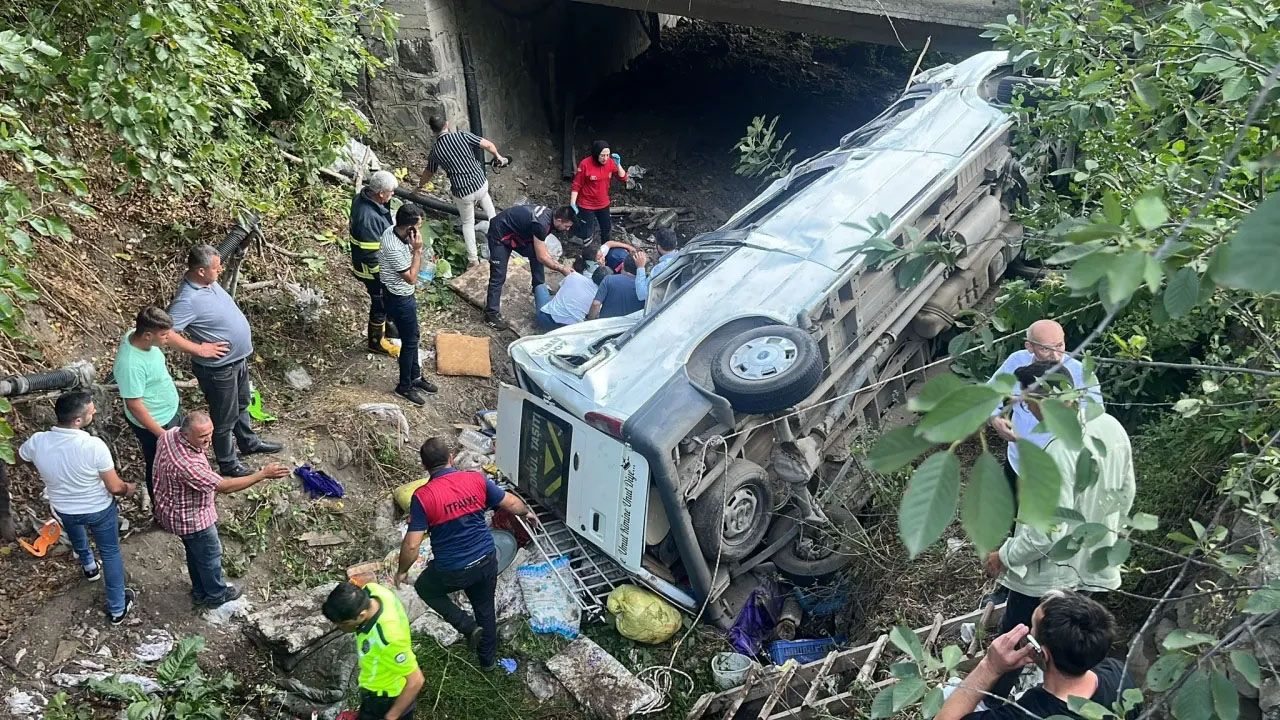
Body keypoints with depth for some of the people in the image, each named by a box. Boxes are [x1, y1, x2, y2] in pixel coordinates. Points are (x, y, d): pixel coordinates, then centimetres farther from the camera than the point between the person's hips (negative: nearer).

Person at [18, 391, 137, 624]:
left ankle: (89, 566, 64)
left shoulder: (38, 442, -24)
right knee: (111, 553, 19)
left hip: (63, 509, 4)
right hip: (99, 509, -4)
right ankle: (117, 609, 32)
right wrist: (128, 489, -1)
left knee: (75, 527, 39)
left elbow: (21, 455, 3)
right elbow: (115, 487, -25)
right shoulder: (94, 446, -36)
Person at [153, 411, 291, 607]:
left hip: (173, 507, 8)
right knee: (210, 554, 18)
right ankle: (215, 595, 42)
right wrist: (263, 474, -35)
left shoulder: (171, 433, -16)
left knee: (195, 551, 29)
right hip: (190, 517, -8)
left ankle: (200, 591, 51)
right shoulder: (188, 465, -43)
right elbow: (224, 486, -36)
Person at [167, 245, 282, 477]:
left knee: (241, 405, 30)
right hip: (218, 368, -8)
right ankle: (228, 464, 33)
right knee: (224, 418, 13)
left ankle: (249, 442, 52)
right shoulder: (188, 300, -33)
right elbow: (165, 332, -36)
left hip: (238, 358, 9)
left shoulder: (207, 282, -5)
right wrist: (200, 349, -28)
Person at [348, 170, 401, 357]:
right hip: (373, 270, -9)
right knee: (380, 304, 12)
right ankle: (376, 342, 33)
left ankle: (386, 327, 50)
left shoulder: (363, 197, -8)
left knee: (386, 299, 28)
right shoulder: (369, 217, -37)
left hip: (381, 264, 9)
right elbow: (371, 254, -30)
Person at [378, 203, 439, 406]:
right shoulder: (393, 248, -35)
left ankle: (415, 376, 41)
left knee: (412, 337, 23)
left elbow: (417, 265, 9)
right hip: (399, 300, -9)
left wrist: (415, 248, -6)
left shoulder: (395, 231, -6)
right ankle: (404, 386, 26)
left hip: (404, 296, 9)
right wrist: (417, 249, -25)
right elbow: (411, 277, -24)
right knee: (409, 342, 8)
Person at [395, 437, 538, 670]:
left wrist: (402, 571, 1)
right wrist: (527, 512, 23)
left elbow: (412, 545, -18)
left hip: (452, 571, -4)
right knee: (485, 608, 27)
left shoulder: (422, 496, -19)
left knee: (425, 588, 27)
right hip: (486, 561, 4)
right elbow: (511, 503, 2)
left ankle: (468, 627, 18)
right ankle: (489, 659, 43)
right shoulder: (476, 479, -10)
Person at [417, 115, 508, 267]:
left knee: (468, 223, 20)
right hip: (480, 183, 0)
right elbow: (488, 144, -9)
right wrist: (498, 156, 12)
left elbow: (429, 173, 14)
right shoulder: (462, 135, -7)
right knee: (484, 195, 39)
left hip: (462, 193, 0)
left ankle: (473, 259, 18)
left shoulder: (435, 150, -2)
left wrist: (420, 185, 34)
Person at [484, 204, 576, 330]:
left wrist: (559, 265, 2)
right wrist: (562, 269, -11)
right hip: (500, 234, -9)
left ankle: (539, 288, 28)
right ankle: (491, 313, -5)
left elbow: (542, 250, 7)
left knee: (535, 254, 12)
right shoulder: (541, 224, -31)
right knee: (498, 276, -10)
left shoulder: (548, 216, -3)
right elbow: (542, 257, -22)